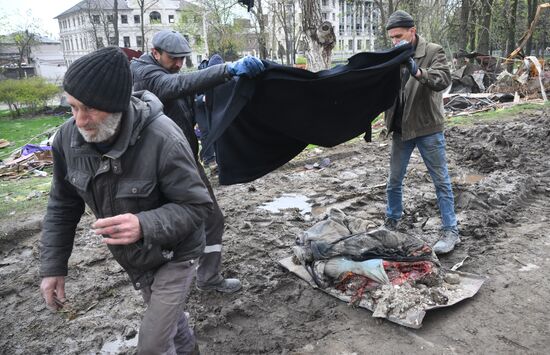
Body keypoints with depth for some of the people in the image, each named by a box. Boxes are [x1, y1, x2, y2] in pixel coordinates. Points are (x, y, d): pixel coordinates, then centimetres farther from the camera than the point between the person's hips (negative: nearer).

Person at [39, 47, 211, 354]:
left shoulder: (163, 139, -34)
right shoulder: (68, 137, -14)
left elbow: (197, 205, -27)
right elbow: (63, 205, -1)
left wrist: (145, 225, -43)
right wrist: (53, 266, -3)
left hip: (174, 256, -5)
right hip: (133, 258, 6)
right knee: (168, 317, 27)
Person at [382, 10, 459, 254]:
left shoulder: (433, 51, -7)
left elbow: (444, 79, -23)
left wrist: (418, 72, -40)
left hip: (427, 128, -5)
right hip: (400, 128, 5)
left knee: (441, 180, 3)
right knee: (394, 180, 13)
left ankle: (450, 231, 12)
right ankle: (391, 222, 31)